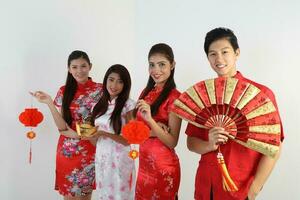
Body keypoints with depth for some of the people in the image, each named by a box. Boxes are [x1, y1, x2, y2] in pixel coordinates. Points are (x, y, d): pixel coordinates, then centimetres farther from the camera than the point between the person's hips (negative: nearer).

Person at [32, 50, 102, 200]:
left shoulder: (99, 90, -4)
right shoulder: (64, 91, 1)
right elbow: (61, 127, -6)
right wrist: (49, 103, -17)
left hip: (89, 151, -1)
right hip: (67, 152, 1)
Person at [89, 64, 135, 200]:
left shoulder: (128, 105, -12)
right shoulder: (101, 104, 6)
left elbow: (128, 140, -12)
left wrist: (104, 133, -20)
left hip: (119, 160, -5)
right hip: (101, 158, 5)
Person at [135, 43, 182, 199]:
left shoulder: (174, 97, -13)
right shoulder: (146, 92, 6)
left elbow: (172, 142, -16)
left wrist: (150, 120, -30)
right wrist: (153, 131, -18)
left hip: (163, 166, -6)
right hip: (144, 163, 6)